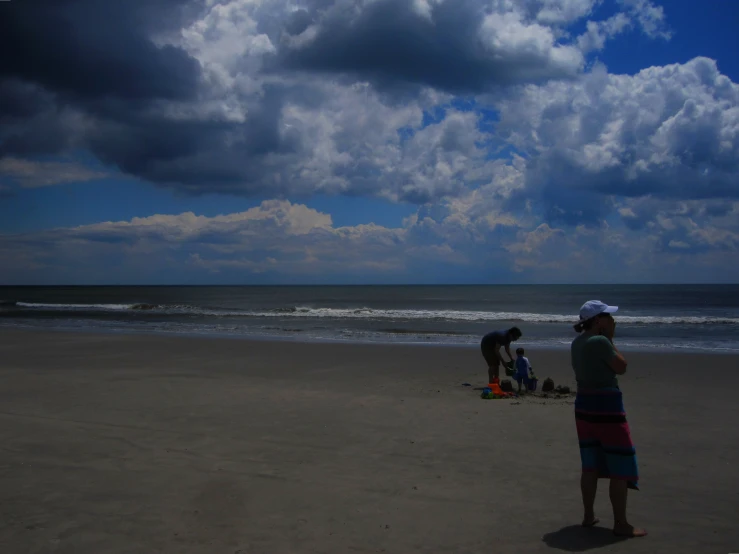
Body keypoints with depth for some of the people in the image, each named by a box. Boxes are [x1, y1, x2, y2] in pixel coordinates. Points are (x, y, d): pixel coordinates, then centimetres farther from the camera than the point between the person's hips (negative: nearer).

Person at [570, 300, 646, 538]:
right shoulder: (600, 341, -19)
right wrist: (611, 339, -4)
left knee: (590, 465, 16)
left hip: (584, 404, 9)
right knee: (620, 467, 1)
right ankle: (621, 524, 6)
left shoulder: (578, 341, 7)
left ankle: (588, 516, 22)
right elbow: (621, 367, -9)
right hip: (607, 405, -9)